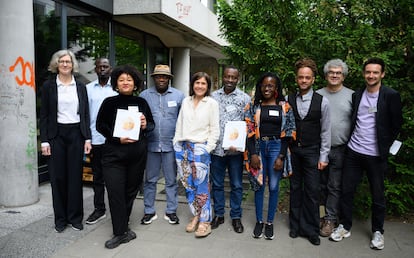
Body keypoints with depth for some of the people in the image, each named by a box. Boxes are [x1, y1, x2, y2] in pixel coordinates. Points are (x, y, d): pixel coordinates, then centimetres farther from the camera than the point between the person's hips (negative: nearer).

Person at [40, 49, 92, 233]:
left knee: (75, 176, 4)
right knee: (58, 177, 4)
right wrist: (44, 141, -6)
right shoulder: (48, 86, 3)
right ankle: (60, 218, 17)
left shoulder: (80, 87, 8)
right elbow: (44, 115, 1)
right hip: (57, 134, -1)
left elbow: (85, 114, 8)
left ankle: (75, 217, 16)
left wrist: (87, 138, 1)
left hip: (76, 134, 1)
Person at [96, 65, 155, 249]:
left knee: (131, 190, 10)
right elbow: (100, 125, 0)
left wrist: (145, 126, -11)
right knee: (115, 192, -5)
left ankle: (122, 226, 29)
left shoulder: (141, 102, 7)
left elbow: (152, 124, 12)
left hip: (137, 153, 2)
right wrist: (117, 138, -14)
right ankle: (120, 233, 6)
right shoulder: (109, 102, 1)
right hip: (114, 153, -2)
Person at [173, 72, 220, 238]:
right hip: (182, 147, 4)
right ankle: (196, 216, 22)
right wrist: (176, 143, 9)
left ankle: (205, 221, 8)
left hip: (200, 148, -4)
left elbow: (215, 129, -2)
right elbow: (179, 124, 15)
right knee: (188, 184, 8)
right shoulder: (186, 101, 12)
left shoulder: (212, 103, 0)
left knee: (201, 186, -3)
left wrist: (208, 148, -9)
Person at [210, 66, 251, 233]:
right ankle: (218, 214, 27)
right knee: (217, 183, 12)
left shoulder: (245, 98, 0)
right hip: (216, 148, 2)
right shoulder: (213, 97, 7)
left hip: (235, 149, -2)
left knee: (236, 185, 8)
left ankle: (236, 217, 23)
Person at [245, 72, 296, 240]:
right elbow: (249, 131, 1)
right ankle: (259, 221, 22)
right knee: (259, 185, 8)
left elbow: (288, 133, -2)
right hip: (258, 147, 1)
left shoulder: (284, 107, 1)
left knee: (273, 187, 6)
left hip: (276, 147, -1)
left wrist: (281, 157, -8)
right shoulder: (254, 106, 4)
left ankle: (270, 222, 21)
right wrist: (253, 154, -8)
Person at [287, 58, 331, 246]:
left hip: (312, 152, -1)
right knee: (295, 188, 11)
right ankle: (295, 225, 25)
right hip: (292, 150, 2)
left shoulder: (322, 102, -4)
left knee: (312, 191, 1)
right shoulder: (289, 100, 1)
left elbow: (325, 131, -1)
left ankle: (311, 230, 16)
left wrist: (323, 157, -3)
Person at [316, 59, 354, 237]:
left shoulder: (351, 96, 0)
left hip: (340, 150, -2)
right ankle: (320, 214, 28)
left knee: (334, 187, 4)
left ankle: (330, 219, 15)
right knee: (321, 185, 13)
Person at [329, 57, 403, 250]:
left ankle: (378, 231, 26)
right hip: (353, 151, 4)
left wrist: (385, 146, -2)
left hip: (376, 155, -3)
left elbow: (397, 124, -3)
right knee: (347, 190, 8)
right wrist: (351, 140, 6)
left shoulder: (391, 96, -6)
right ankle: (345, 226, 23)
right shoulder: (357, 95, 7)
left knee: (378, 195, 8)